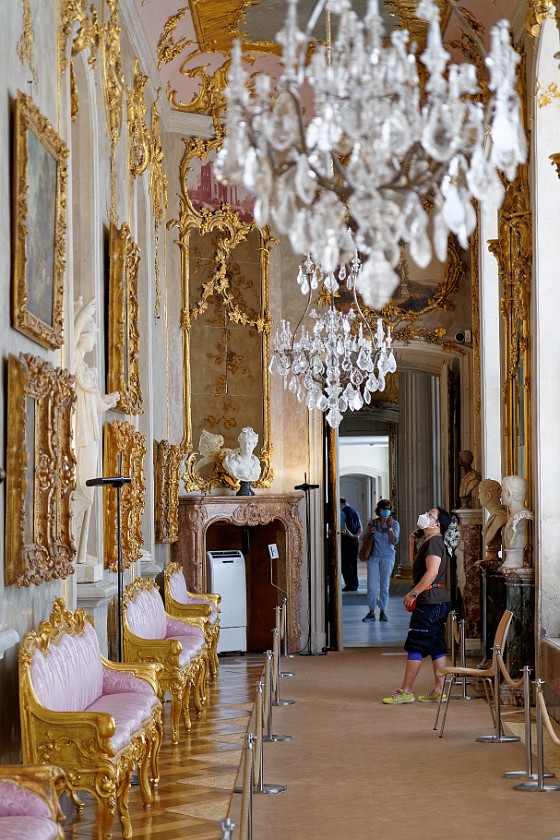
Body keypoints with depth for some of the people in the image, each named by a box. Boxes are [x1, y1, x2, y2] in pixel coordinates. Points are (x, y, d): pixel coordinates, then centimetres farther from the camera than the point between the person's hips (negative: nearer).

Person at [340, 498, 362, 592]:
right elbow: (360, 527, 10)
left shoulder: (342, 513, -11)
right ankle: (355, 584, 15)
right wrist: (357, 535, -4)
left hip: (346, 540, -7)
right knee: (353, 562, 13)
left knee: (346, 563, -3)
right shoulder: (355, 512, 13)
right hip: (355, 541, 7)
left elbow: (343, 529, -18)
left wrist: (352, 536, -11)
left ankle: (350, 585, -7)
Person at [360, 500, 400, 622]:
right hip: (373, 557, 1)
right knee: (371, 585, -5)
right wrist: (370, 533, -6)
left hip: (387, 557, -1)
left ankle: (383, 611, 9)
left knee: (384, 585, 1)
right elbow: (366, 541, 14)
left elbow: (394, 541, -7)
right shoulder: (372, 523, 8)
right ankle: (371, 612, 0)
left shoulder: (394, 524, 3)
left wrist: (390, 528, -18)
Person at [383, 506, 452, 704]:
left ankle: (405, 692, -3)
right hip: (439, 601, 11)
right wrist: (412, 545, 19)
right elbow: (416, 569, 27)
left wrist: (413, 593, -21)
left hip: (430, 602, -11)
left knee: (415, 646, -6)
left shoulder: (434, 542, -13)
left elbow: (432, 571, -23)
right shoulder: (429, 542, 20)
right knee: (437, 647, 9)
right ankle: (439, 691, 11)